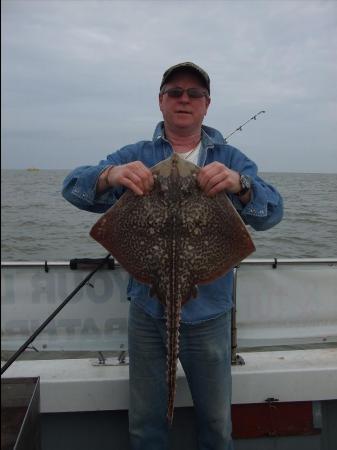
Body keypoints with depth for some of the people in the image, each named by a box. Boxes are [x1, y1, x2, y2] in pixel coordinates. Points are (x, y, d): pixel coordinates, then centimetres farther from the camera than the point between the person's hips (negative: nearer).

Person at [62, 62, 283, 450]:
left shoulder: (230, 161, 3)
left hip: (209, 313, 0)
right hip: (147, 310, 1)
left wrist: (240, 184, -34)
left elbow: (271, 212, -11)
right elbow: (74, 187, -9)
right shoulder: (135, 157, 3)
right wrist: (109, 175, -33)